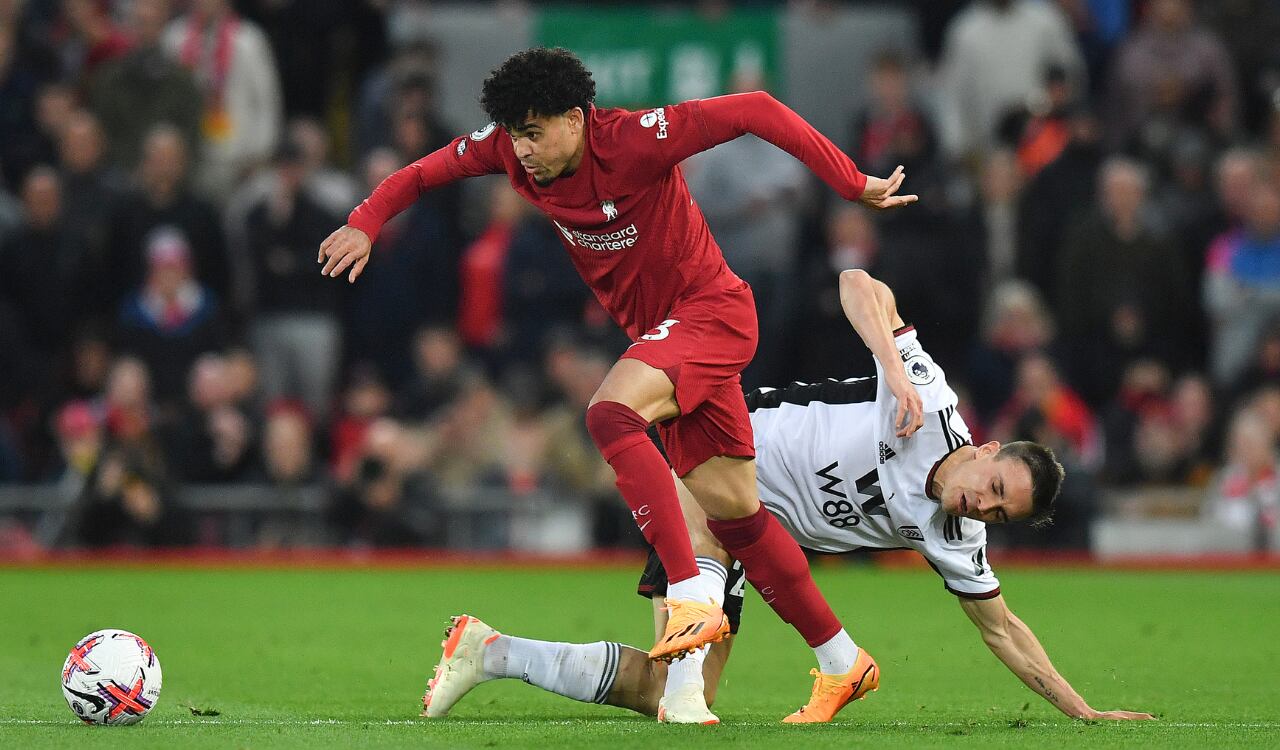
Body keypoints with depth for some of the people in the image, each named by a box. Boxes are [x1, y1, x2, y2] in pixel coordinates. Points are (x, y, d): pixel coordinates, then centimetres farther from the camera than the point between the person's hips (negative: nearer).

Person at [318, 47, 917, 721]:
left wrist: (854, 186, -18)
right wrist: (364, 224, -7)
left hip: (710, 310, -8)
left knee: (610, 413, -32)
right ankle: (842, 662, 16)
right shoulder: (508, 150, -6)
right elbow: (423, 175, 10)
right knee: (732, 509, 6)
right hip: (656, 330, 8)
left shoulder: (634, 139, -24)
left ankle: (694, 597, -36)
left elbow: (755, 112, -21)